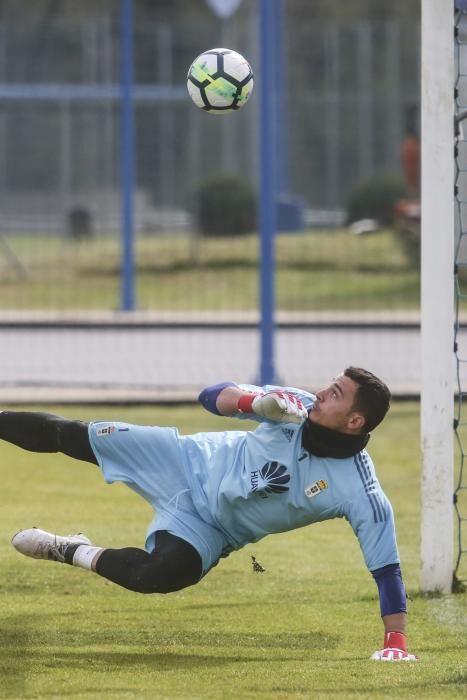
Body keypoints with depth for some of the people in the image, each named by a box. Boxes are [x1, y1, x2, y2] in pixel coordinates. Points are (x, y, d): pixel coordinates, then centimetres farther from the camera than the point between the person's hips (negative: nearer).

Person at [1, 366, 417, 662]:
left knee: (161, 574, -32)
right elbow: (214, 397, -15)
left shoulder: (360, 492, -27)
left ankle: (74, 553, -5)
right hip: (193, 463, 2)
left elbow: (386, 566, -25)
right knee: (71, 437, 0)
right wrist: (256, 401, -36)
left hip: (207, 529, -2)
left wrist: (396, 638, -33)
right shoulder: (298, 408, -18)